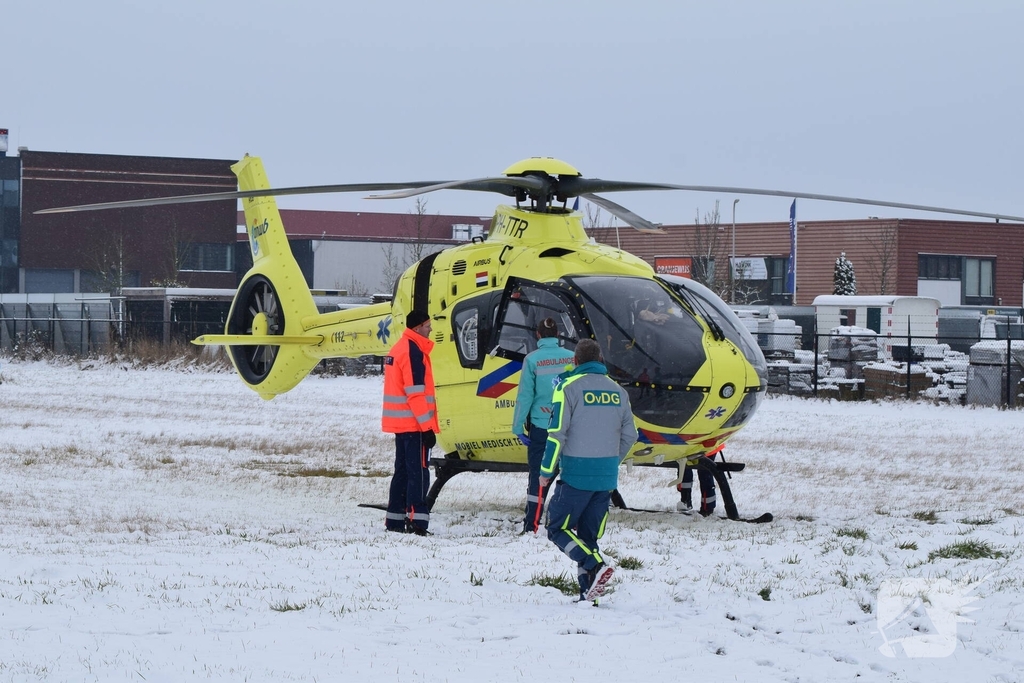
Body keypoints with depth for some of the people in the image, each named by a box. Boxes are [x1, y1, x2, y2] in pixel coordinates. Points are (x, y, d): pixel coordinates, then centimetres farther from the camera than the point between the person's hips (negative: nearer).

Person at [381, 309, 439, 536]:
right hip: (413, 423, -10)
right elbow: (415, 393, -20)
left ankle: (395, 520, 14)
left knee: (403, 470, 13)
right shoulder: (413, 351, -14)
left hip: (399, 422, 10)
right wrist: (427, 427, -19)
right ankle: (416, 520, -13)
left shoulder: (398, 348, 16)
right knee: (419, 472, -9)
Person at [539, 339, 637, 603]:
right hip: (607, 477, 5)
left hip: (576, 474, -5)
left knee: (558, 529, 2)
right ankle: (588, 590, 7)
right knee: (589, 535, 13)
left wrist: (546, 471, -2)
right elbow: (630, 435, 13)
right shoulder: (618, 391, 9)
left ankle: (595, 566, -18)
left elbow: (557, 434, -11)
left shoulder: (568, 387, -7)